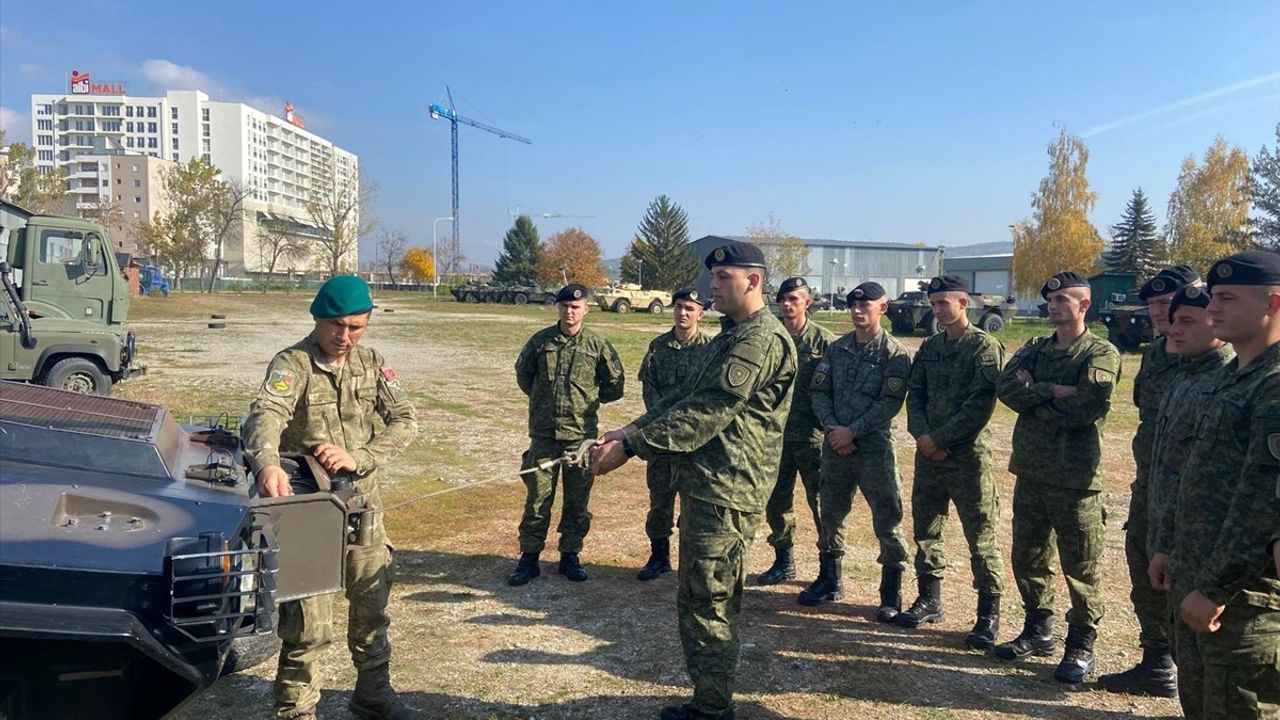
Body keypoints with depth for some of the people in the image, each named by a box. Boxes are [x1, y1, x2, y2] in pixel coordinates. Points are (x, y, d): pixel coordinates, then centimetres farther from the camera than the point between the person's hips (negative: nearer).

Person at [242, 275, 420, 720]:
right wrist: (268, 464, -52)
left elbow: (404, 421, -6)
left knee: (373, 606, 18)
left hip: (363, 506, 5)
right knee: (309, 625, -1)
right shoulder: (292, 364, -12)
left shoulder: (372, 364, 3)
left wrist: (358, 458, -23)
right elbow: (266, 415, -31)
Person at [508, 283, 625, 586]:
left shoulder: (598, 345, -1)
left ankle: (570, 556, 23)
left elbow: (615, 384, 9)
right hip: (543, 434, 1)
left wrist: (589, 398, 10)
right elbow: (523, 374, 18)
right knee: (537, 498, 4)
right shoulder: (541, 340, 3)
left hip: (581, 435, 0)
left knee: (577, 500, 9)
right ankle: (529, 558, 16)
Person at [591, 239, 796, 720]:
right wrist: (630, 431, 3)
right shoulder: (728, 337, 19)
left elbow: (705, 412, -22)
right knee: (702, 601, 18)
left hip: (725, 491, -10)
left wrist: (630, 446, -21)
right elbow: (685, 397, 17)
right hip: (703, 485, 10)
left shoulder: (762, 339, -15)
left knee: (706, 605, -1)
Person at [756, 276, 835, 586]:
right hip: (776, 433, 5)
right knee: (775, 502, 13)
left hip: (813, 435, -4)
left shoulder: (824, 340, -6)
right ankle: (783, 562, 29)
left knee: (822, 503, 3)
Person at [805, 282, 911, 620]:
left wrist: (852, 430, -17)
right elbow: (818, 392, 6)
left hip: (875, 448, -5)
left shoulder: (895, 353, -5)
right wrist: (832, 428, -9)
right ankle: (829, 580, 30)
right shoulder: (837, 349, 9)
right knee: (830, 514, 14)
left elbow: (890, 402, -13)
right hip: (835, 445, 5)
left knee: (887, 519, -1)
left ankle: (892, 592, 12)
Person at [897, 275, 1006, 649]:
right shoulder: (929, 347, 12)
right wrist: (922, 435, -7)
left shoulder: (984, 347, -7)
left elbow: (981, 404, -15)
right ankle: (929, 598, 27)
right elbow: (915, 394, 10)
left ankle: (989, 612, 10)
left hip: (968, 454, -6)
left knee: (980, 536, -1)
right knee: (925, 529, 13)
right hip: (928, 453, 6)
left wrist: (940, 438, -15)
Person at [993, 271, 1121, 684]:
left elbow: (1086, 407, -21)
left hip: (1075, 476, -6)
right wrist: (1052, 392, -17)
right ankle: (1038, 630, 31)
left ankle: (1081, 645, 19)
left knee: (1081, 567, 4)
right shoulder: (1034, 350, 12)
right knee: (1028, 556, 15)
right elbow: (1005, 388, -5)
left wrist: (1032, 395, -10)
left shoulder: (1101, 354, -6)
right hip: (1030, 471, 6)